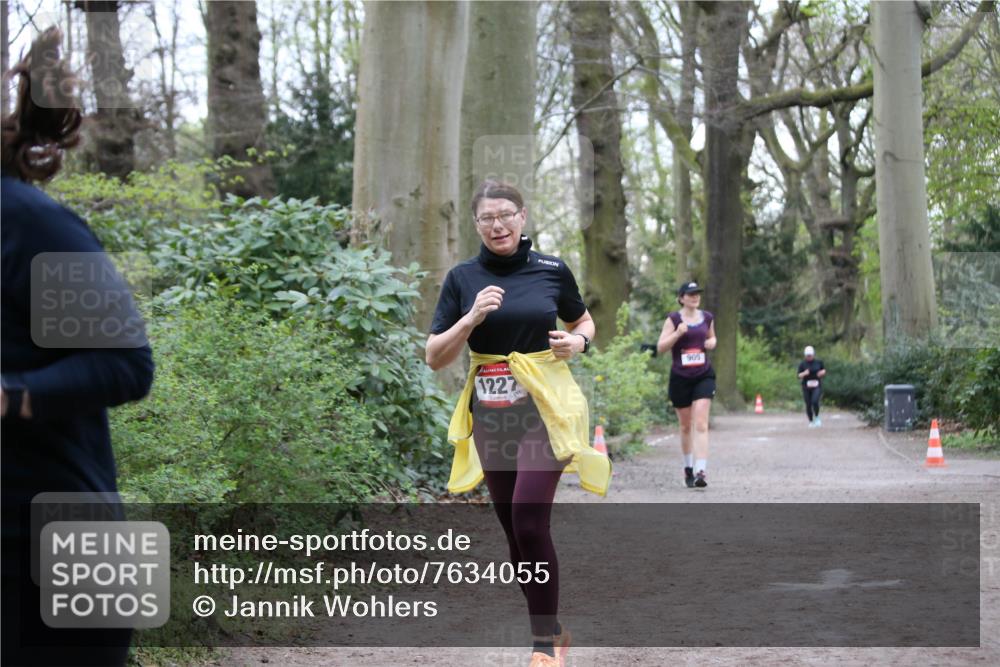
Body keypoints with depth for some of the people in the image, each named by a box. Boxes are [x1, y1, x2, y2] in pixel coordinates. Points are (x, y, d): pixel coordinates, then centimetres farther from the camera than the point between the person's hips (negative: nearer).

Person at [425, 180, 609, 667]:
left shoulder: (552, 270, 0)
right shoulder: (463, 279, 3)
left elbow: (583, 322, 17)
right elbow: (434, 358, 0)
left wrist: (578, 342, -6)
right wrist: (471, 319, -15)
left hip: (545, 408, -3)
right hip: (491, 414, 3)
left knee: (529, 522, -15)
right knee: (514, 529, 8)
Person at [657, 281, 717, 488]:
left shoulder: (707, 318, 8)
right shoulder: (673, 319, -2)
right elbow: (660, 348, -5)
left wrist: (712, 343, 3)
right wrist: (677, 334, -19)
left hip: (704, 376, 1)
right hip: (680, 378, -1)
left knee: (700, 424, -13)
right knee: (686, 426, 11)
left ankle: (700, 471, -21)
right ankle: (688, 467, 30)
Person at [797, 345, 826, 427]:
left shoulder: (818, 362, 3)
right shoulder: (802, 364, 0)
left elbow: (824, 370, 17)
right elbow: (799, 376, 0)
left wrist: (822, 372, -5)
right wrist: (804, 374, -20)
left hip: (817, 386, -1)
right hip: (806, 386, 1)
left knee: (815, 401, -21)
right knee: (808, 405, 0)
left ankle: (817, 418, 1)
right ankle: (811, 422, 18)